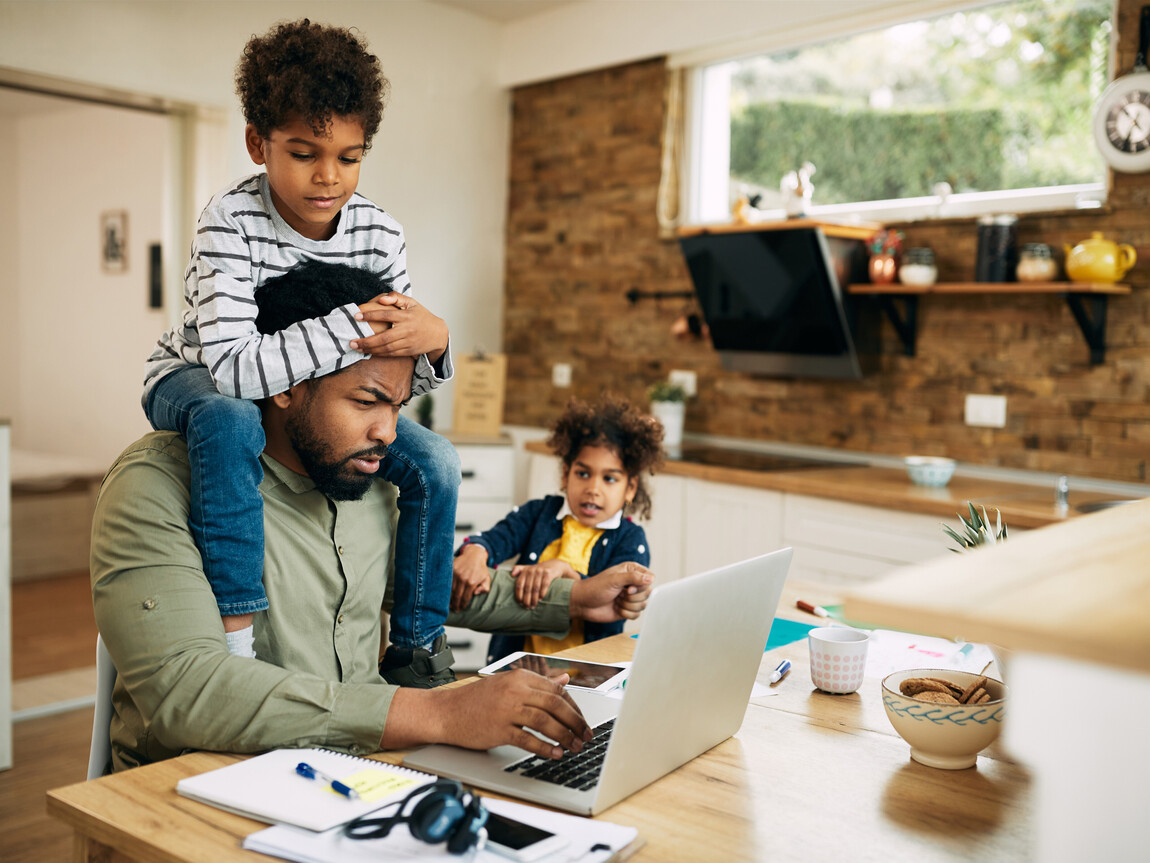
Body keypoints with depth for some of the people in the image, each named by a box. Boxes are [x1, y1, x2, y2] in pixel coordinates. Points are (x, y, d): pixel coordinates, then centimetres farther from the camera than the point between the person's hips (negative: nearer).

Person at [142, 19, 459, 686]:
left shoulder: (380, 235, -15)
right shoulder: (231, 223, -28)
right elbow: (235, 368, -41)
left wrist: (431, 342, -34)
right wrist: (354, 326, -44)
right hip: (195, 382, -4)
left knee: (435, 461, -14)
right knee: (231, 420, -41)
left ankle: (417, 650, -2)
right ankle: (236, 641, -33)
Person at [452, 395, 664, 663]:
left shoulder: (631, 540, 4)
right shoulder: (539, 513, 12)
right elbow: (497, 538, -7)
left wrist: (562, 570, -25)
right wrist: (475, 553, -30)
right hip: (517, 662, 1)